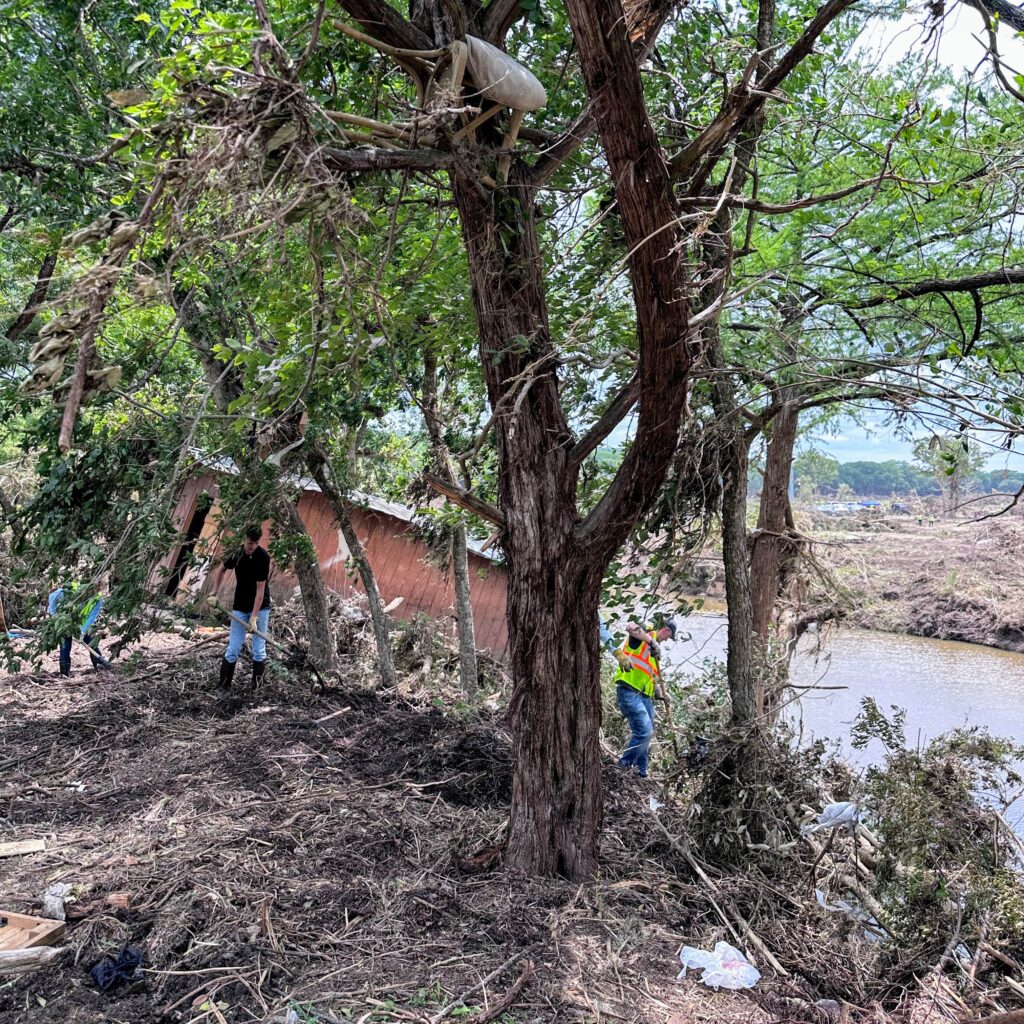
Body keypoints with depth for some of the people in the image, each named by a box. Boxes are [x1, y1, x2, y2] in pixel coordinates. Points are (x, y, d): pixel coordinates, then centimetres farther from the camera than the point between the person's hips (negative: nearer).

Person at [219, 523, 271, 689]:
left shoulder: (263, 556, -17)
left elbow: (260, 589, -20)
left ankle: (256, 688, 9)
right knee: (233, 649, 1)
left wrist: (254, 617, -24)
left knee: (259, 650, -2)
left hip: (260, 607, -3)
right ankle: (223, 687, 12)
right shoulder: (237, 553, -4)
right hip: (240, 608, 3)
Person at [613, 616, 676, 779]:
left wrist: (662, 694, 19)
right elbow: (631, 627, -27)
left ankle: (641, 772, 21)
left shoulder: (655, 650, 25)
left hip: (645, 696, 10)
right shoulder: (644, 634, -2)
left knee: (645, 735, 11)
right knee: (645, 731, -18)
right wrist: (652, 641, -29)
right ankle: (624, 766, -7)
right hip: (629, 691, -10)